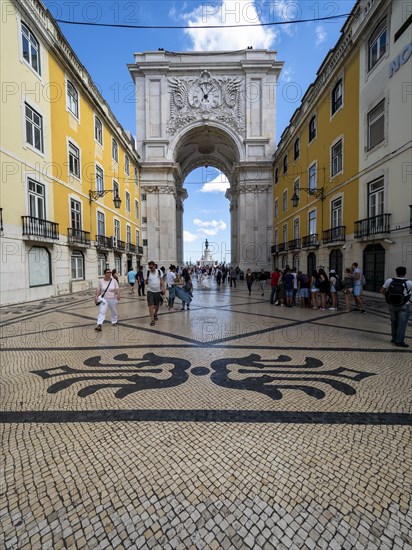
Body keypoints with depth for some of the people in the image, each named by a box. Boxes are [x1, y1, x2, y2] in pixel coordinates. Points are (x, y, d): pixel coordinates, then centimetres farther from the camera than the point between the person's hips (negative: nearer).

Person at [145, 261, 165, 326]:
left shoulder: (159, 271, -3)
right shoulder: (148, 272, -3)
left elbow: (162, 280, -1)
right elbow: (146, 281, 8)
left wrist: (163, 288, -10)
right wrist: (147, 282, -14)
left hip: (158, 291, 1)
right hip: (150, 291, -1)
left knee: (157, 305, 14)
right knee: (151, 305, -11)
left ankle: (155, 314, 42)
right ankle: (152, 320, -6)